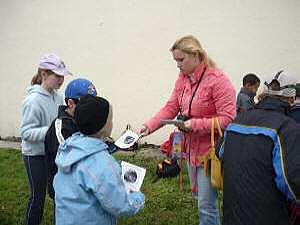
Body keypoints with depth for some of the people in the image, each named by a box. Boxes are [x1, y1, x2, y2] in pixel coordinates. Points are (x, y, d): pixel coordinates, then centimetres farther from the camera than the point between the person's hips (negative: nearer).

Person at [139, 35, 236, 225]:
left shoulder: (218, 80, -19)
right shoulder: (183, 78, 5)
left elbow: (228, 119, -22)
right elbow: (170, 108, 2)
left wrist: (196, 124, -26)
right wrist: (149, 126, -11)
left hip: (210, 150, -8)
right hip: (192, 147, 8)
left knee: (206, 204, -2)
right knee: (199, 195, 23)